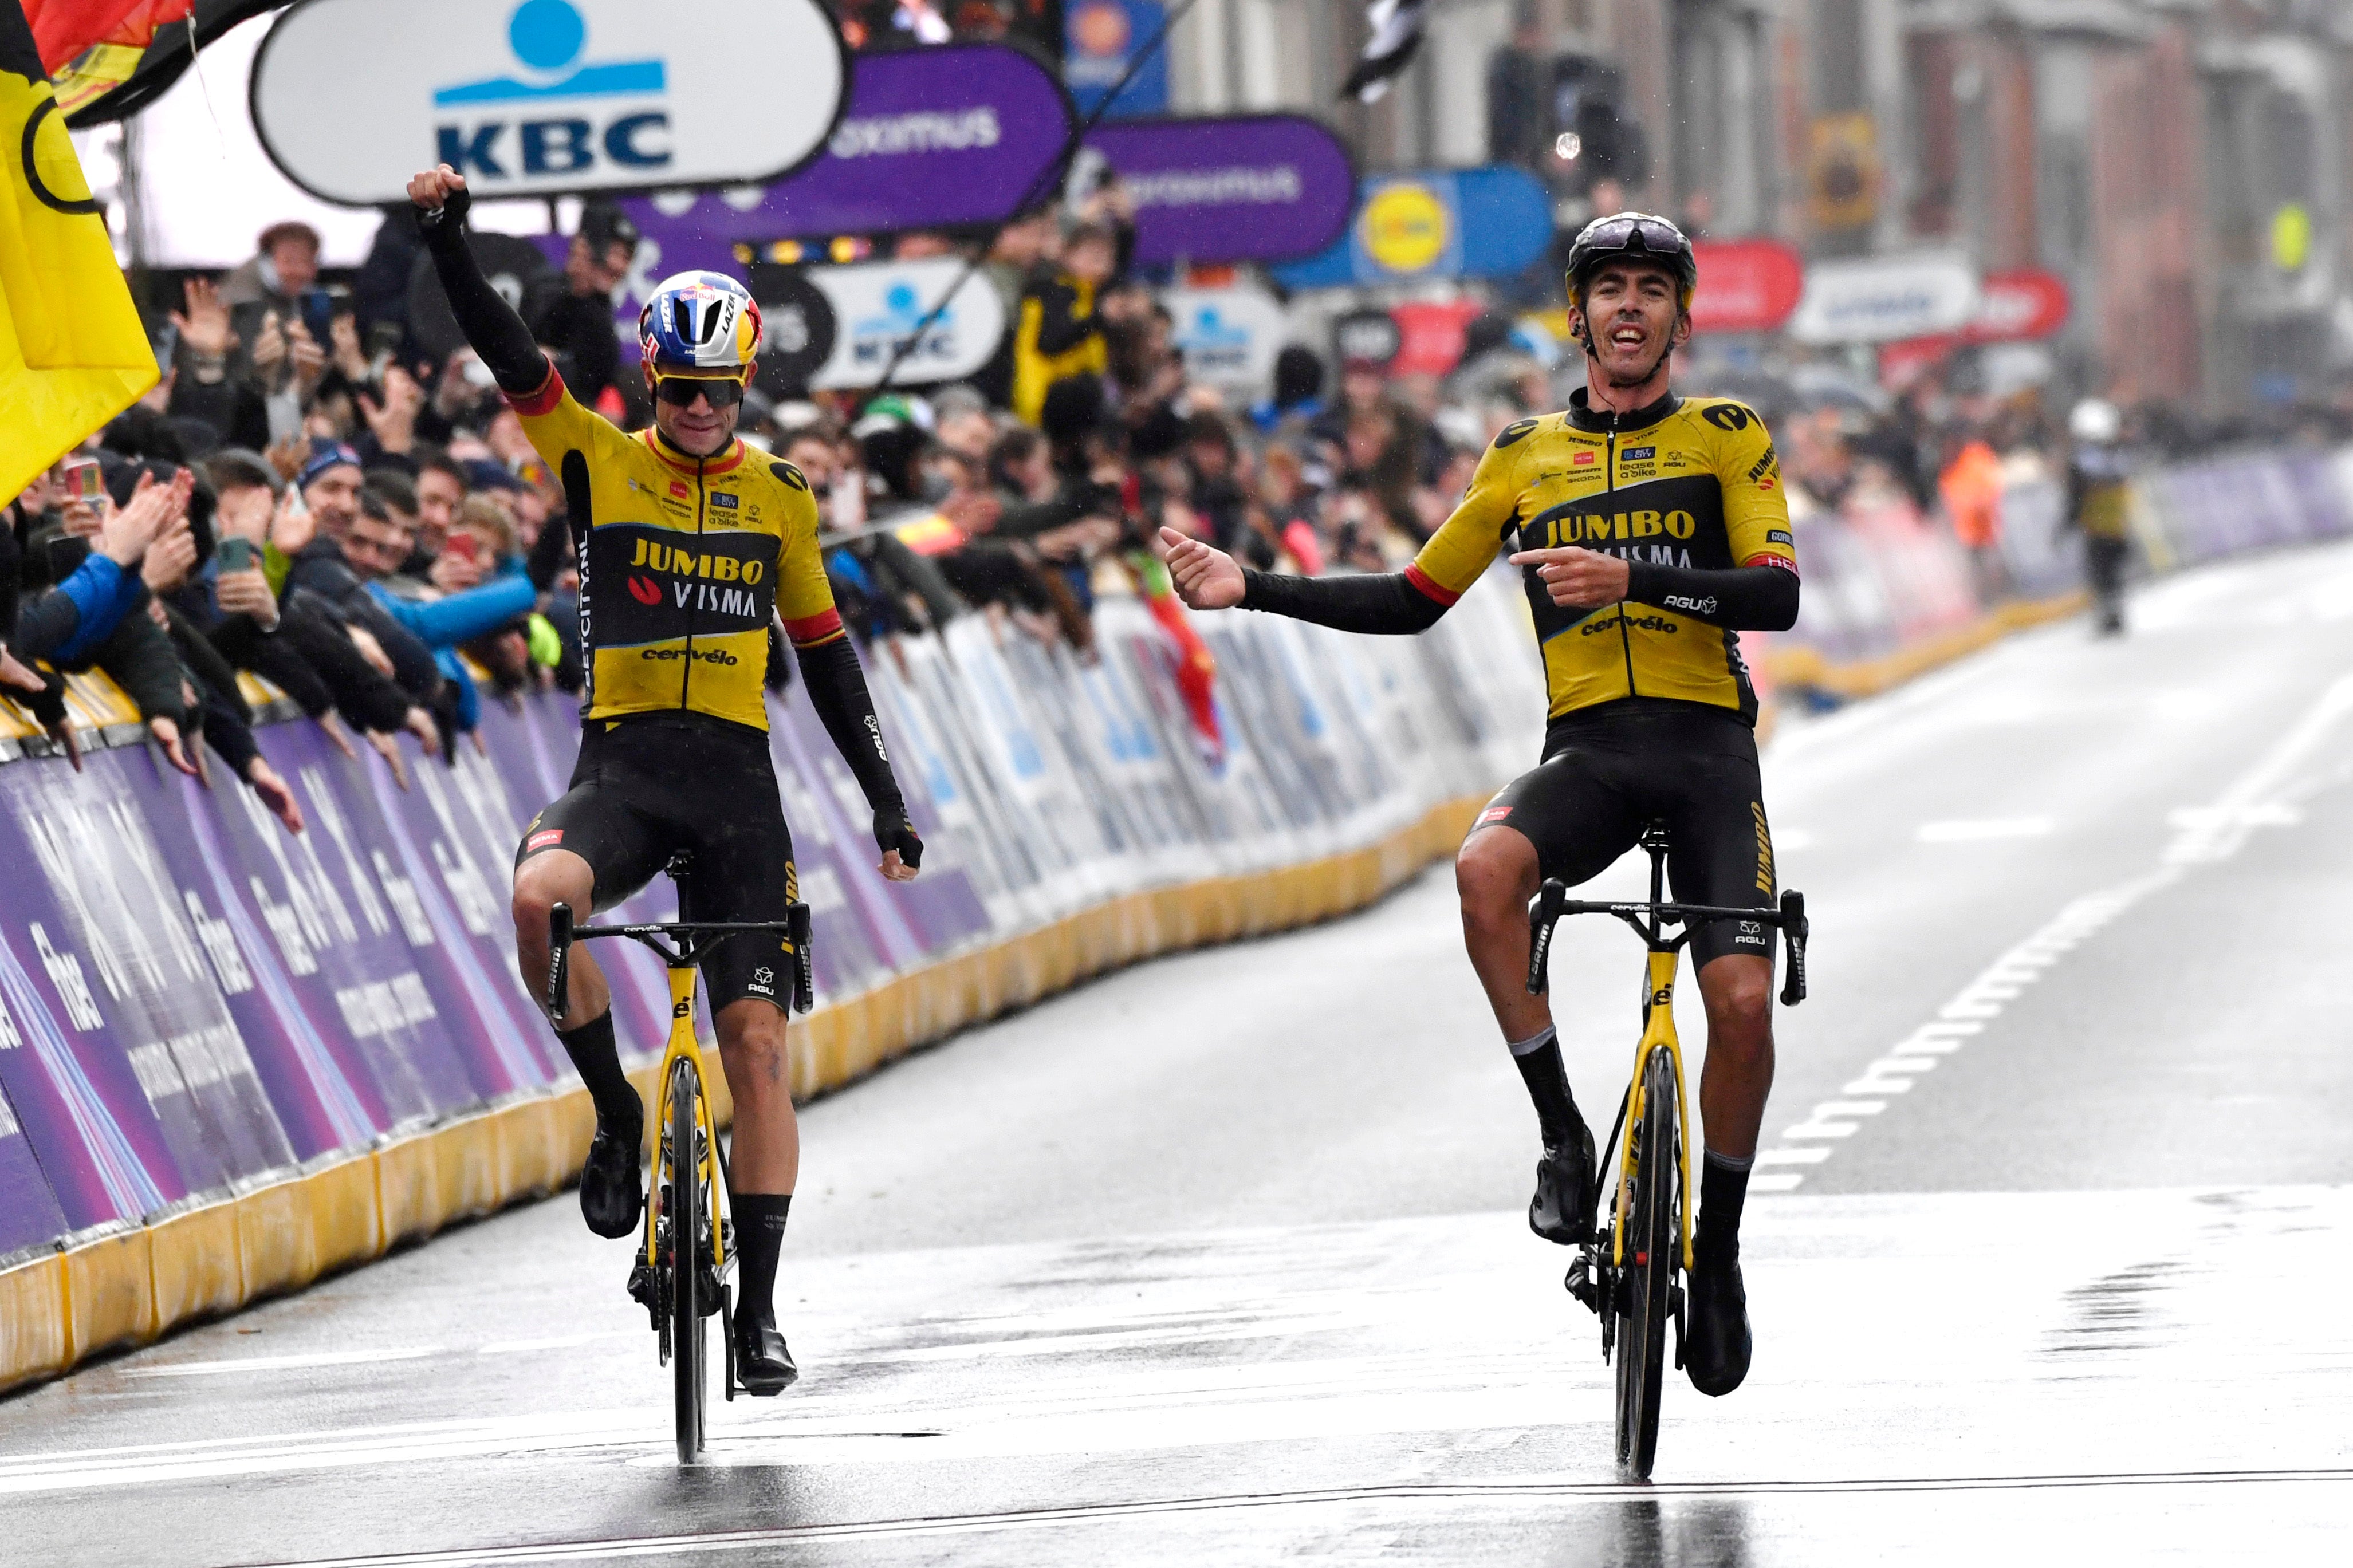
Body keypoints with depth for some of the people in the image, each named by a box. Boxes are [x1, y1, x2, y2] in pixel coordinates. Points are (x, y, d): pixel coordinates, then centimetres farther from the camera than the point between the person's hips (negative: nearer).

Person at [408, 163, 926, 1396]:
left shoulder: (778, 502, 10)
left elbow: (825, 653, 16)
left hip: (736, 782, 1)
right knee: (542, 893, -35)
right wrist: (447, 240, -22)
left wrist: (888, 805, 15)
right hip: (621, 762, -1)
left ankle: (759, 1309, 1)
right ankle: (615, 1115, -11)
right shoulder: (599, 464, 5)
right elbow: (509, 357, -7)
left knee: (756, 1038, -6)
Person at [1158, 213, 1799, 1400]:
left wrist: (1632, 576, -23)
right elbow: (1413, 602, 18)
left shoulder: (1727, 438, 5)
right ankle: (1563, 1136, -19)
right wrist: (1254, 590, 10)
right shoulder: (1525, 458, 13)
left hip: (1706, 744, -2)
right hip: (1586, 748, 2)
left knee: (1742, 1000, -16)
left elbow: (1776, 596, -9)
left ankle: (1718, 1251, 7)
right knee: (1485, 869, -33)